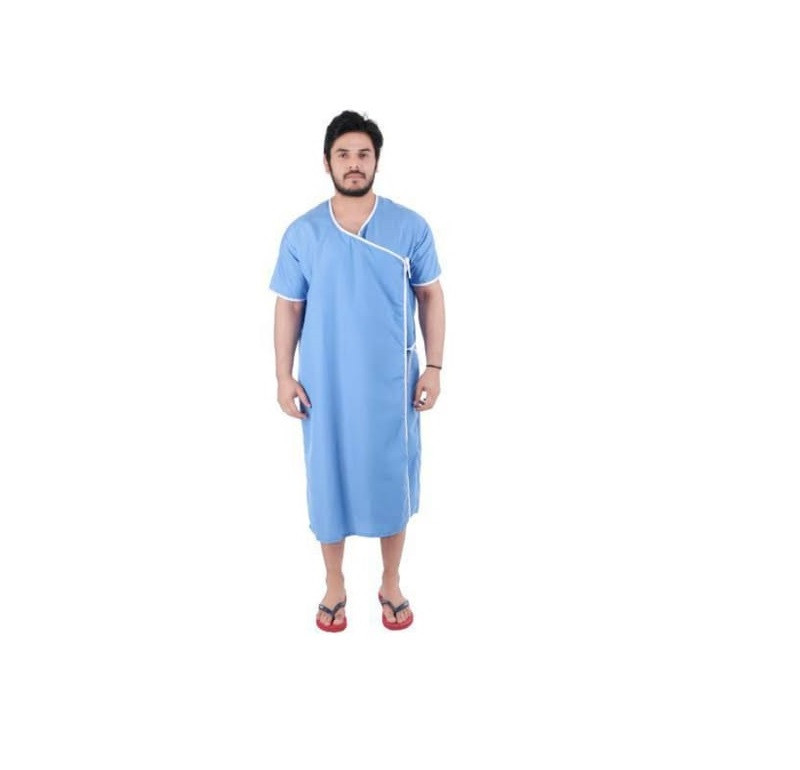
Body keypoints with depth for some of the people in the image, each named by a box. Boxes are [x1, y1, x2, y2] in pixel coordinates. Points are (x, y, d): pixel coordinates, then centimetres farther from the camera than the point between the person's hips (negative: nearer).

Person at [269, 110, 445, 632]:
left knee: (392, 478, 10)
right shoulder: (302, 233, -2)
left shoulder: (411, 227, -3)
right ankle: (335, 585, 32)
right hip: (325, 385, 1)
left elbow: (430, 296, 3)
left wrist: (434, 367, -2)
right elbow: (289, 307, 3)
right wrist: (284, 377, -2)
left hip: (392, 382, 0)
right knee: (329, 479, 11)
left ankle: (392, 583, 32)